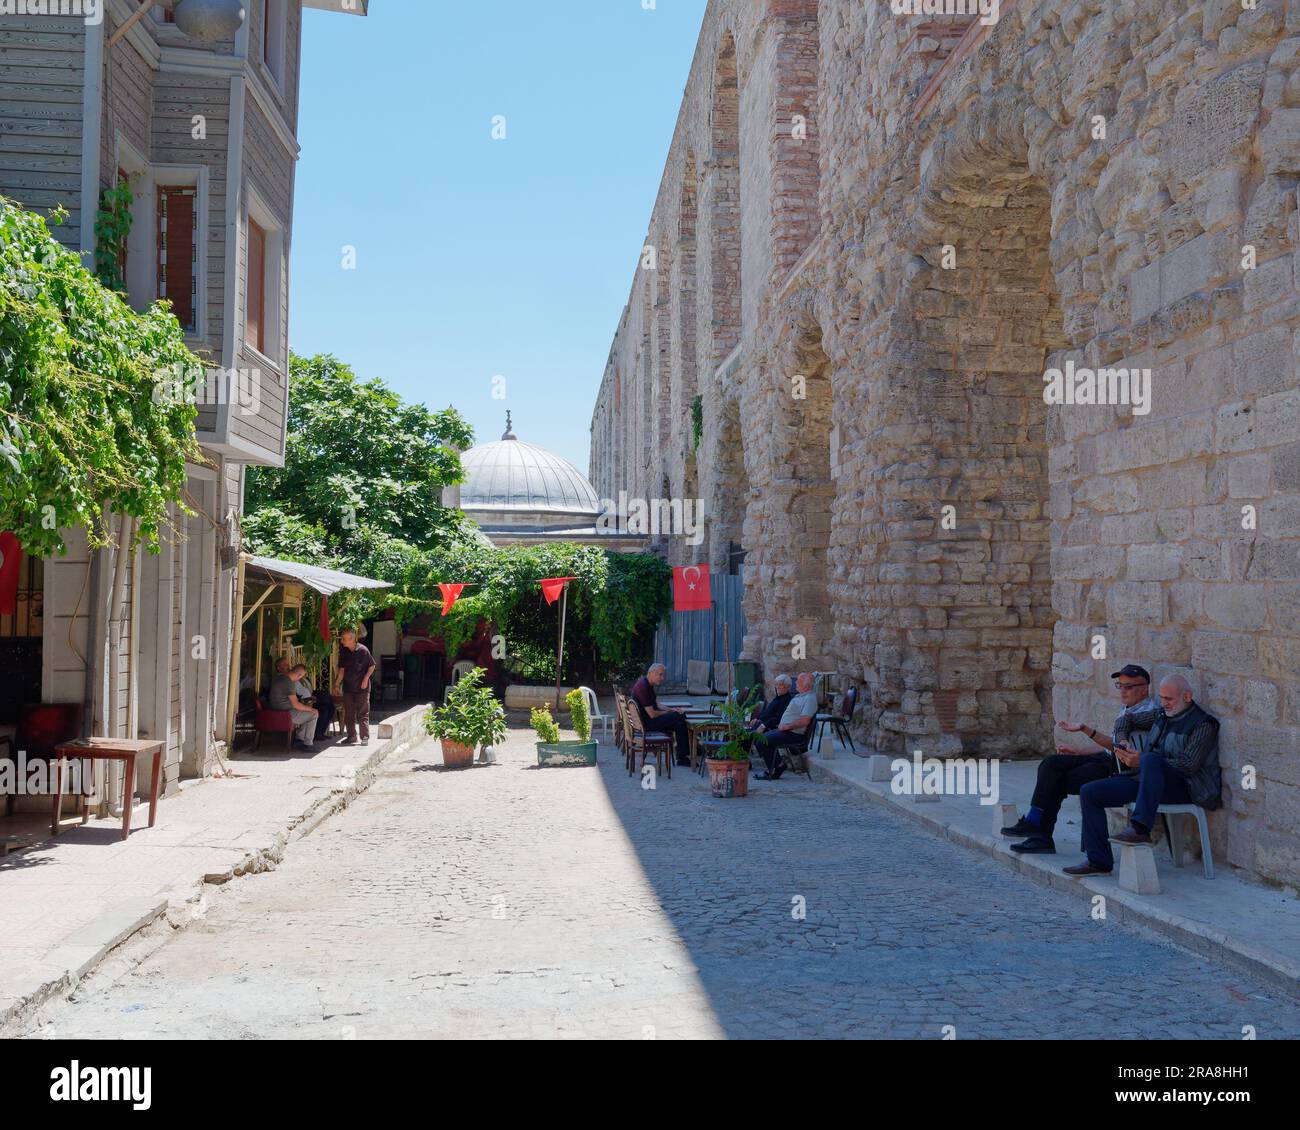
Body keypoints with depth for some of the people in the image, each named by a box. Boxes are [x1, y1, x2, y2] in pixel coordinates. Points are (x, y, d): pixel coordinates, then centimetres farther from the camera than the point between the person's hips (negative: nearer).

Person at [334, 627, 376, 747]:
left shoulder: (363, 650, -12)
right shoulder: (343, 651, 3)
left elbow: (372, 666, -3)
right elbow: (342, 669, 11)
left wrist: (366, 678, -14)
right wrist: (337, 684, 8)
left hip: (362, 688, -5)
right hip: (348, 687, 5)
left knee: (363, 714, -2)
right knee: (348, 714, 9)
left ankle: (365, 737, 4)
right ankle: (351, 736, 19)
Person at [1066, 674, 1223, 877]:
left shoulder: (1203, 724, -5)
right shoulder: (1164, 716, 20)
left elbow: (1188, 765, -16)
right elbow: (1146, 745, 25)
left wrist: (1141, 760, -17)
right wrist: (1129, 750, 0)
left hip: (1183, 788, -8)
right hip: (1148, 781, 8)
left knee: (1151, 759, -40)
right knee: (1089, 792, -6)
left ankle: (1141, 829, -43)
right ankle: (1099, 862, -7)